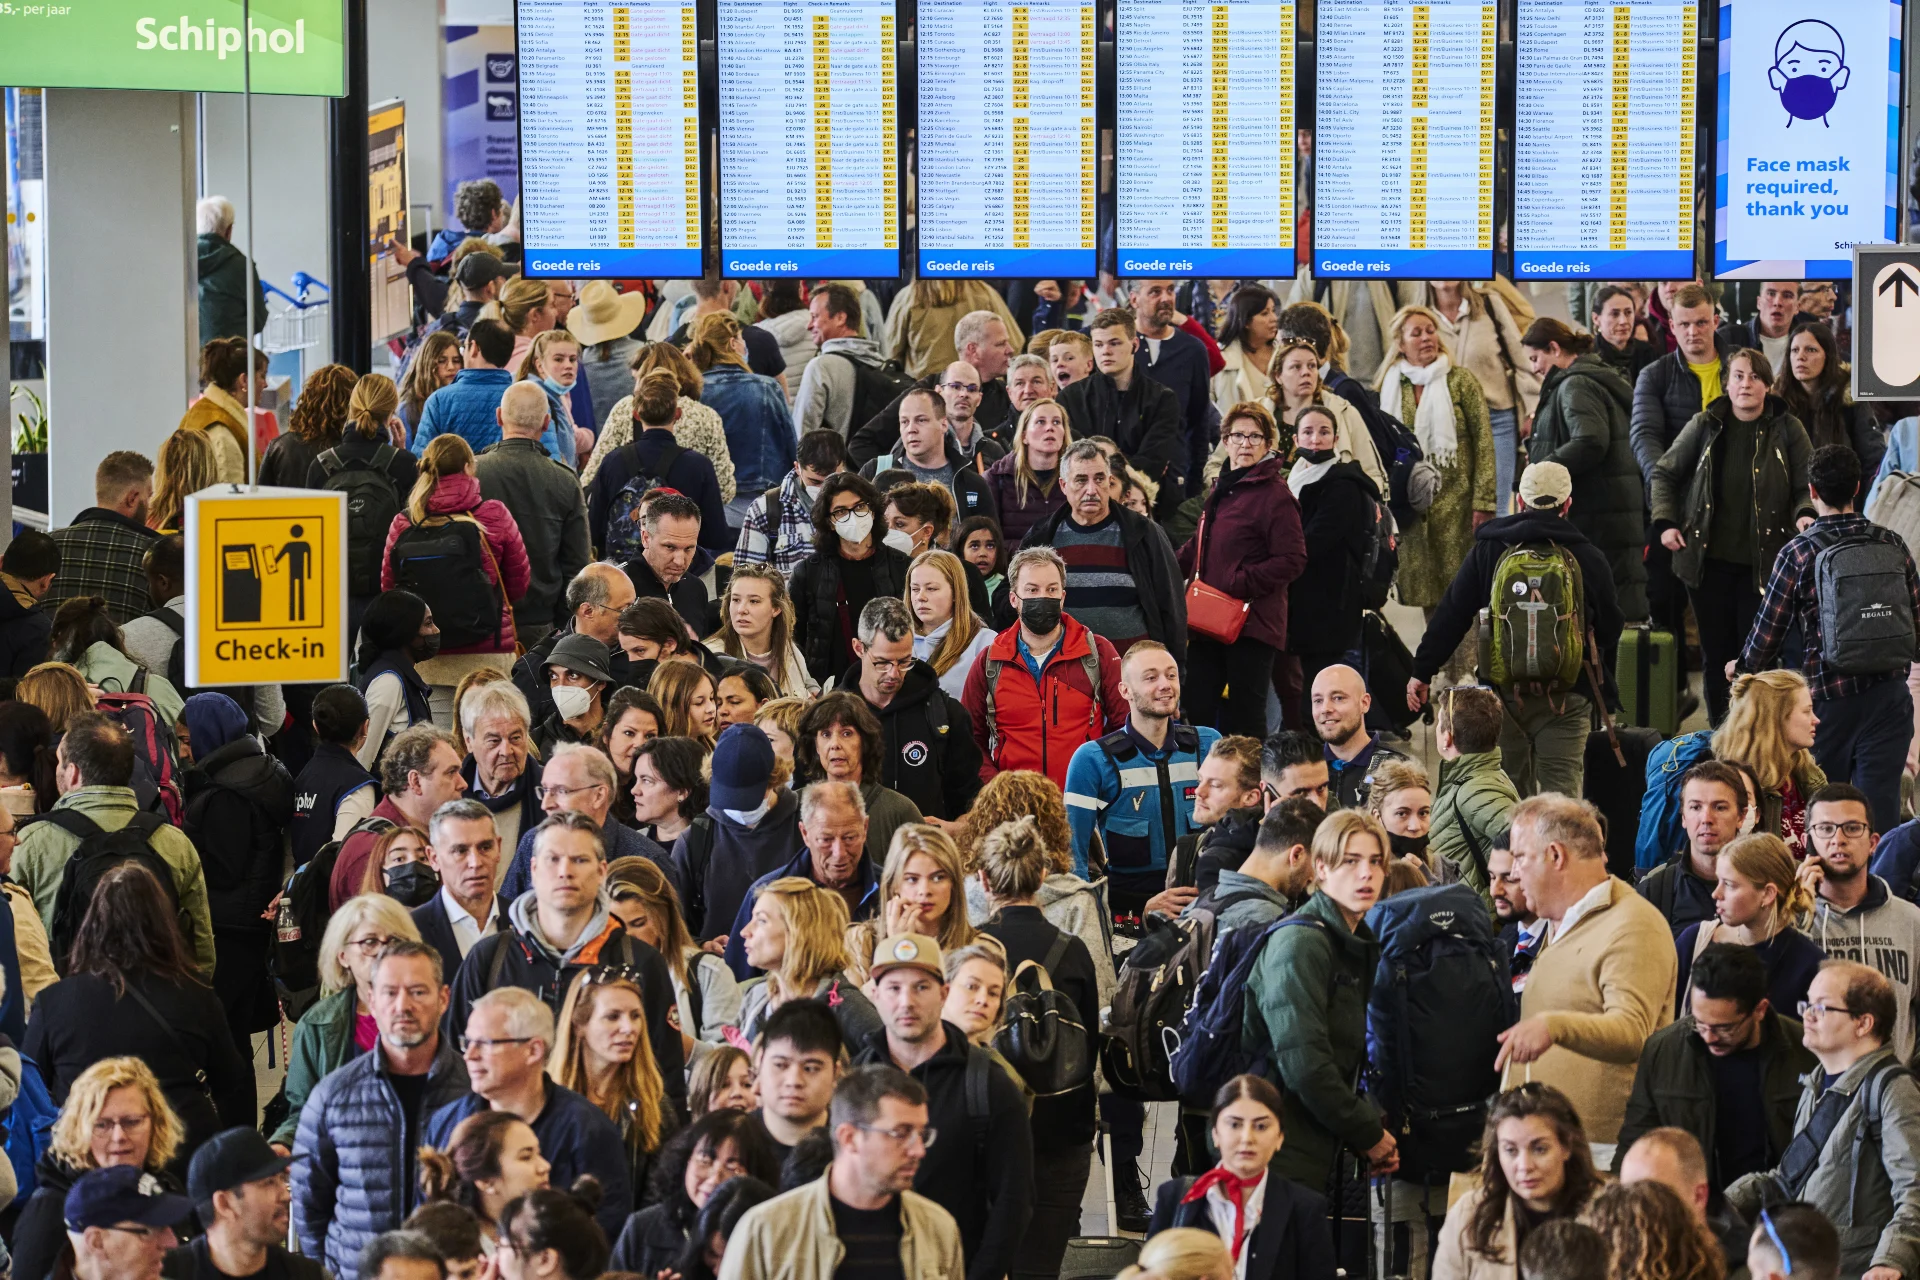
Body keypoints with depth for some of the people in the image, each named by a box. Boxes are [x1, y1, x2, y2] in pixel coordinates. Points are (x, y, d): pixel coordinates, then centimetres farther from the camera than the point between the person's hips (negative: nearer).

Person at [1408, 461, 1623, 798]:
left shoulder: (1487, 552, 1)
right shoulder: (1589, 559, 0)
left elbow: (1451, 617, 3)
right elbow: (1610, 630, 8)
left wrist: (1422, 671, 9)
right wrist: (1608, 692, 21)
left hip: (1503, 693, 1)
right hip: (1566, 700, -1)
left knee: (1511, 793, 14)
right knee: (1561, 793, -2)